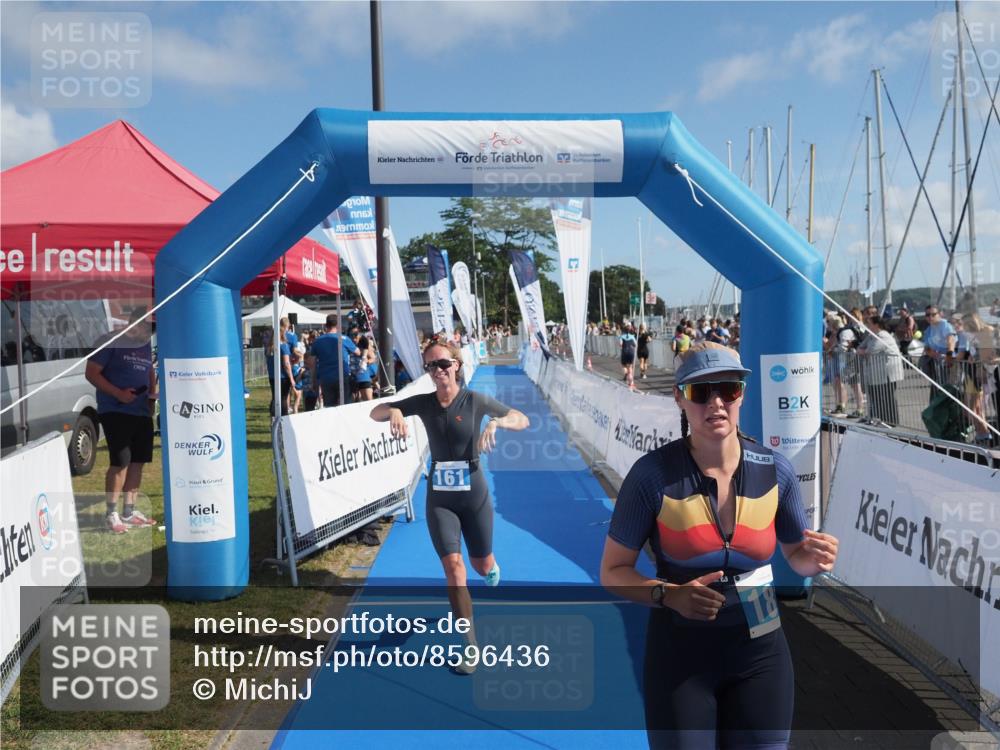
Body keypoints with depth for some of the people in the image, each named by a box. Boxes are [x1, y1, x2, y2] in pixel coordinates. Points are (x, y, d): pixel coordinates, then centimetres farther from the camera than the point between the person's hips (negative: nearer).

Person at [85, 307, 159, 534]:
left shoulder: (146, 346, 14)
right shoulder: (111, 342, -7)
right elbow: (91, 373, -10)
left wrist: (153, 393, 7)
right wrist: (118, 393, -20)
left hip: (142, 412, 7)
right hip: (115, 412, -7)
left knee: (137, 461, 8)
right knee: (120, 462, -11)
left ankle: (129, 511, 19)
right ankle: (111, 514, -2)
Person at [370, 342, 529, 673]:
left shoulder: (475, 401, -10)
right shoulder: (423, 403, -3)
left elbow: (522, 420, -5)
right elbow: (375, 413, 1)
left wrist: (496, 422, -26)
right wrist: (393, 411, -22)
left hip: (474, 495, -1)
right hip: (439, 499, 1)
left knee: (483, 566, 13)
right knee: (453, 565, -10)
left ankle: (491, 566, 54)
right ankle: (470, 644, 2)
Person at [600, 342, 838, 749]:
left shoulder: (775, 470, -8)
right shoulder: (653, 473, -17)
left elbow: (795, 553, 8)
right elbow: (613, 571, -10)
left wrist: (814, 559, -15)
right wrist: (669, 595, -27)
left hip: (760, 647, 3)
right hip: (679, 649, -3)